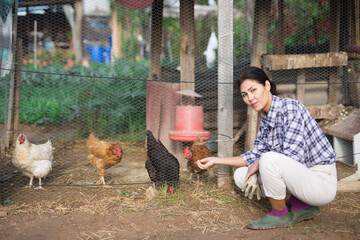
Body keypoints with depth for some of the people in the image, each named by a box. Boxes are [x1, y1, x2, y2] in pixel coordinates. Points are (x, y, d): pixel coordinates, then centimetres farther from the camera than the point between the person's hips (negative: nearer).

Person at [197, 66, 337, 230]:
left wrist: (257, 164, -13)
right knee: (241, 176, 3)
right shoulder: (265, 119, 7)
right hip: (300, 176, 8)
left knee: (270, 159, -32)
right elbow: (255, 155, 13)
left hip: (322, 182, -8)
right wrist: (216, 160, 10)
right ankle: (302, 206, 7)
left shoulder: (289, 107, -18)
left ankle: (280, 214, -6)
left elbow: (292, 154, -25)